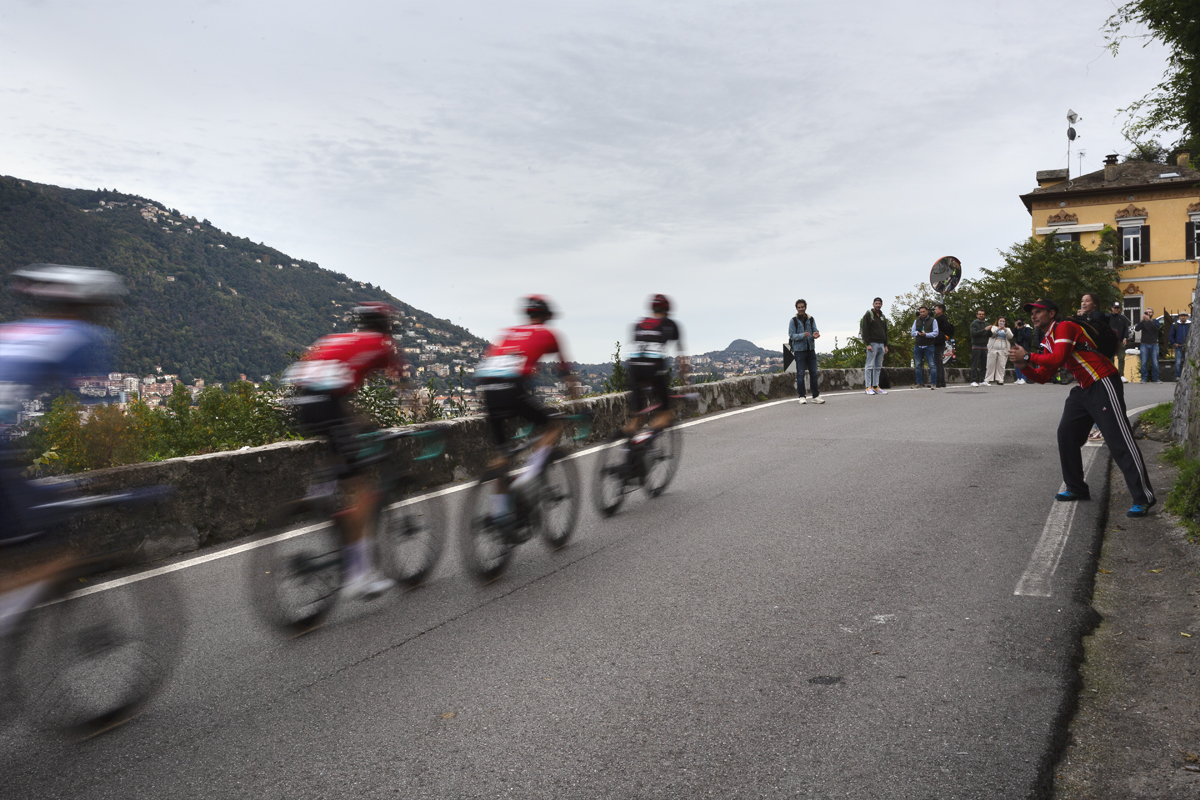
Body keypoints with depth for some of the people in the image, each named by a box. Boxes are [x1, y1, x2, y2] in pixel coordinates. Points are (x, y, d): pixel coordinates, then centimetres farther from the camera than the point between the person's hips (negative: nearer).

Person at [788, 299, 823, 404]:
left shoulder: (811, 320, 10)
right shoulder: (793, 321, -1)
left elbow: (815, 331, 7)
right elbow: (791, 335, -7)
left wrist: (815, 334, -18)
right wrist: (803, 335, -22)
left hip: (811, 349, 4)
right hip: (799, 350, -3)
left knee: (813, 373, 5)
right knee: (800, 374, -3)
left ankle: (816, 396, 11)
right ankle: (802, 396, 4)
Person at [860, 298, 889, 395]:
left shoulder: (883, 317, 19)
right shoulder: (868, 315, -3)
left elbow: (885, 332, 22)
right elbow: (865, 331, -10)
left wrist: (886, 345, 15)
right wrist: (868, 344, -18)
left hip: (881, 345, 7)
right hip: (872, 344, -7)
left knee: (878, 367, 7)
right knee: (870, 366, -7)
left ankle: (876, 387, 10)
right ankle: (868, 387, -6)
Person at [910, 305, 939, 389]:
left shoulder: (933, 321, 5)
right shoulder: (916, 321, 16)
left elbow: (935, 333, -3)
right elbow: (912, 332, 13)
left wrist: (926, 334, -18)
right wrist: (917, 333, -9)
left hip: (928, 346, -4)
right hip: (918, 346, 4)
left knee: (932, 365, -8)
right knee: (918, 365, 5)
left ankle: (933, 383, -7)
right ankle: (920, 383, 11)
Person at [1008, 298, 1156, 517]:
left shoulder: (1064, 327, -10)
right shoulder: (1047, 341, 18)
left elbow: (1058, 358, -25)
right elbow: (1043, 377, 15)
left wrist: (1028, 356, -17)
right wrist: (1023, 365, 0)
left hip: (1103, 386, -10)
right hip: (1084, 390, 10)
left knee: (1120, 442, -11)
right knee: (1066, 433, 9)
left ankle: (1143, 498, -9)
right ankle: (1077, 488, 20)